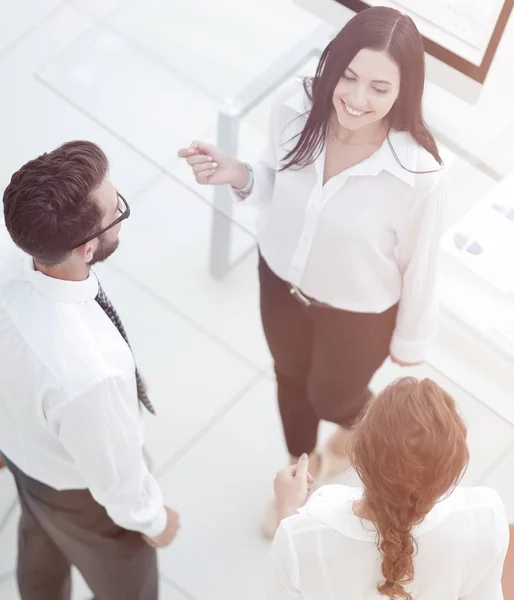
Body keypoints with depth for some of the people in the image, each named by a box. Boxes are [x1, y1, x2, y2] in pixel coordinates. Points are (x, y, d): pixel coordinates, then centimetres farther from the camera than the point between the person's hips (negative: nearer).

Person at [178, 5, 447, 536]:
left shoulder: (417, 172, -37)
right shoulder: (295, 105, -26)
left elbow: (419, 262, -18)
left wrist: (410, 340, -2)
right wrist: (237, 175, -26)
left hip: (358, 311, -4)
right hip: (281, 278, 4)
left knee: (332, 398, 26)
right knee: (290, 379, 30)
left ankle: (358, 425, 68)